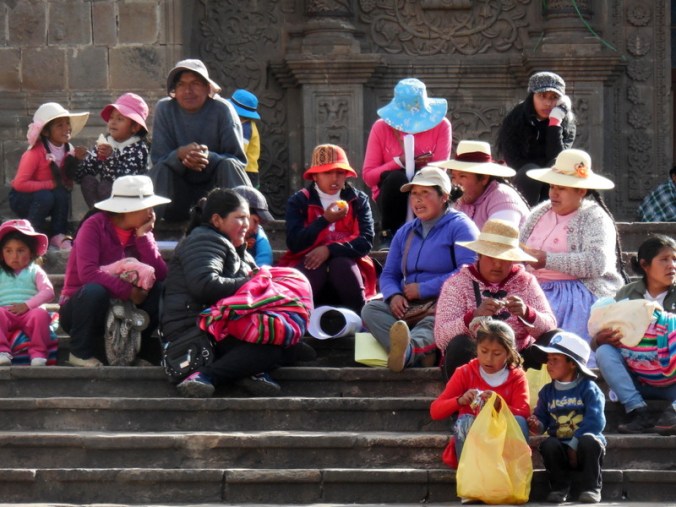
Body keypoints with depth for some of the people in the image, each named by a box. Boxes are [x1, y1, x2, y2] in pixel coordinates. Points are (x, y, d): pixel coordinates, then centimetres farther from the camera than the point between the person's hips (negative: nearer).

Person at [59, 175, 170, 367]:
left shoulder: (142, 232, 2)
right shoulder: (95, 226, -14)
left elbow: (161, 274, -13)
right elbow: (87, 272, -30)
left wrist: (143, 236, -16)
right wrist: (129, 291, -32)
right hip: (78, 306, -5)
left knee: (162, 290, -16)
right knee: (95, 291, -37)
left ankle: (137, 351, -3)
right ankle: (81, 353, -16)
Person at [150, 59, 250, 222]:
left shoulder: (222, 109, -12)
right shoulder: (164, 108, -9)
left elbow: (238, 161, -15)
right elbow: (158, 158, -12)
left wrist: (209, 158, -36)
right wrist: (180, 154, -36)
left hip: (215, 182, 0)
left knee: (229, 166, -29)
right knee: (161, 170, -28)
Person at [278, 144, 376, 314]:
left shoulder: (358, 200, 5)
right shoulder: (299, 201, 3)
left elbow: (366, 241, -9)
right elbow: (294, 244, -11)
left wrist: (329, 250, -21)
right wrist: (325, 220, -22)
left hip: (346, 267, 1)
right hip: (310, 265, -1)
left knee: (341, 263, -31)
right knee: (316, 266, -33)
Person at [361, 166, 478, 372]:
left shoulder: (459, 226, 2)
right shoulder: (405, 232, 24)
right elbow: (388, 274, 23)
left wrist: (423, 289, -11)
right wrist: (394, 295, -4)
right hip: (409, 307, 6)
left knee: (434, 323, -40)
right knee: (371, 309, -22)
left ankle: (407, 349, -74)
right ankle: (422, 353, -50)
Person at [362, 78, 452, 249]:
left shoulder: (441, 125, -3)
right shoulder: (381, 127, -4)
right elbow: (368, 175, -9)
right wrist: (399, 162, -24)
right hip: (392, 194, 0)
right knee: (397, 177, -35)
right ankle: (388, 236, -19)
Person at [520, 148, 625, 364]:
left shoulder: (595, 218, 0)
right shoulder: (540, 213, 20)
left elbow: (596, 263, -16)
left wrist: (547, 260, -18)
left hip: (579, 294, -6)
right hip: (536, 289, 6)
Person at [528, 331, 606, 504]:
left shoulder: (588, 388, -3)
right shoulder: (547, 392, 11)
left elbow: (595, 421, -14)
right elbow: (541, 419, 9)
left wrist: (574, 444, -21)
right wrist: (536, 426, -16)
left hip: (582, 450, -3)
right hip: (561, 448, 3)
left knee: (588, 441, -36)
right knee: (548, 444, -30)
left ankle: (591, 488, -19)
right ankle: (560, 487, -10)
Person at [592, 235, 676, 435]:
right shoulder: (626, 294, 6)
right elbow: (597, 341, 4)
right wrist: (599, 339, -21)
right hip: (635, 378, 1)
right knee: (604, 352, -23)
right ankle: (639, 411, -32)